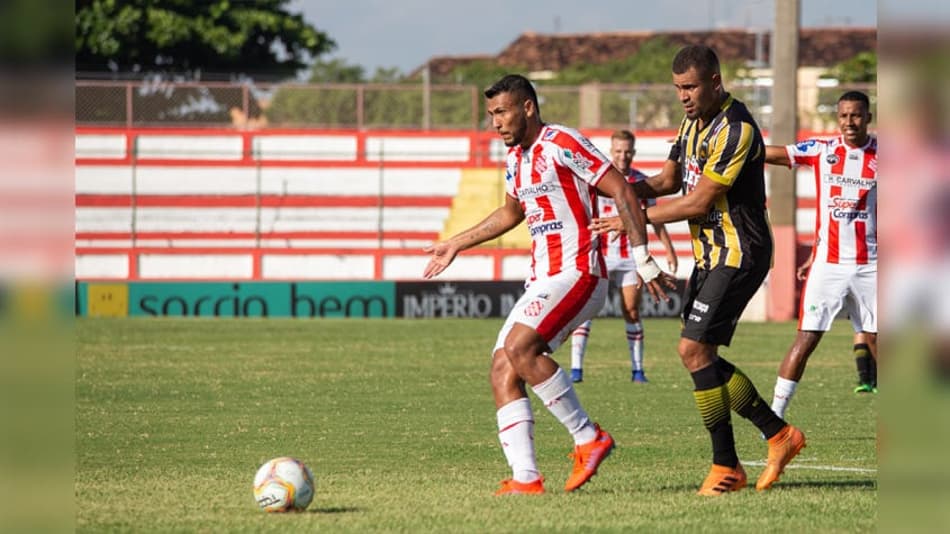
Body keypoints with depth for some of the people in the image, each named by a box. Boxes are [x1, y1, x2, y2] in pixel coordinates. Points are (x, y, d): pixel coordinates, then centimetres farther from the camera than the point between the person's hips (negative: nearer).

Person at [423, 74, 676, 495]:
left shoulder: (561, 144, -10)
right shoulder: (515, 158, 17)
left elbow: (621, 191, -14)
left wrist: (642, 258, -18)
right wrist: (456, 244, 37)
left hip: (576, 274, -9)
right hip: (542, 281, 9)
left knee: (518, 346, -26)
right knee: (502, 370, -3)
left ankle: (587, 437, -15)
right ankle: (525, 477, -7)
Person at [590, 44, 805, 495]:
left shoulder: (735, 129, -20)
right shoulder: (693, 122, 10)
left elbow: (699, 202, -21)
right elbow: (671, 178, 18)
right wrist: (636, 188, -4)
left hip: (739, 255, -10)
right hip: (711, 254, 10)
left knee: (694, 349, -13)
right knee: (700, 356, 7)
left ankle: (725, 466, -6)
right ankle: (777, 432, 14)